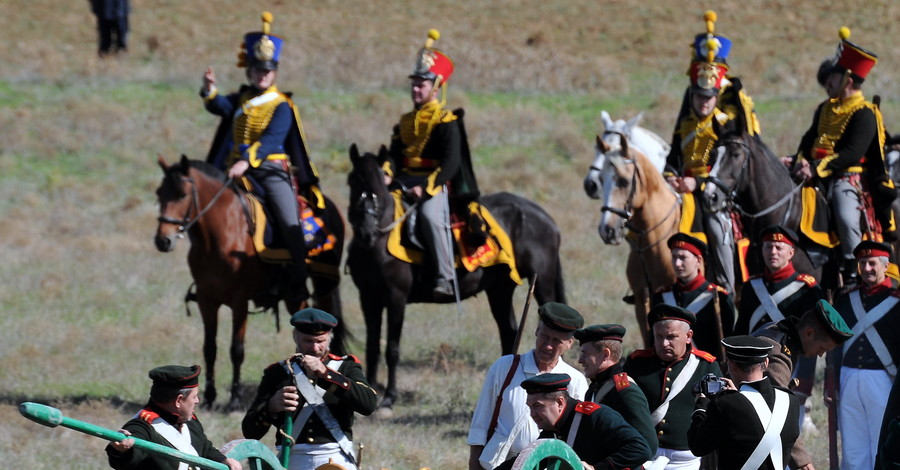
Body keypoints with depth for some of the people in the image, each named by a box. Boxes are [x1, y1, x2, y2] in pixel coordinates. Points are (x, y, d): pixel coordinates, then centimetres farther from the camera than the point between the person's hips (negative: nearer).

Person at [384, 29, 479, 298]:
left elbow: (450, 164, -13)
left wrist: (426, 187, -25)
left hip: (436, 185, -7)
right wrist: (386, 175, -12)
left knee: (430, 215, -37)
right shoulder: (406, 122, 20)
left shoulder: (447, 123, -3)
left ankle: (445, 277, -34)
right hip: (405, 182, 7)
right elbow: (395, 156, 12)